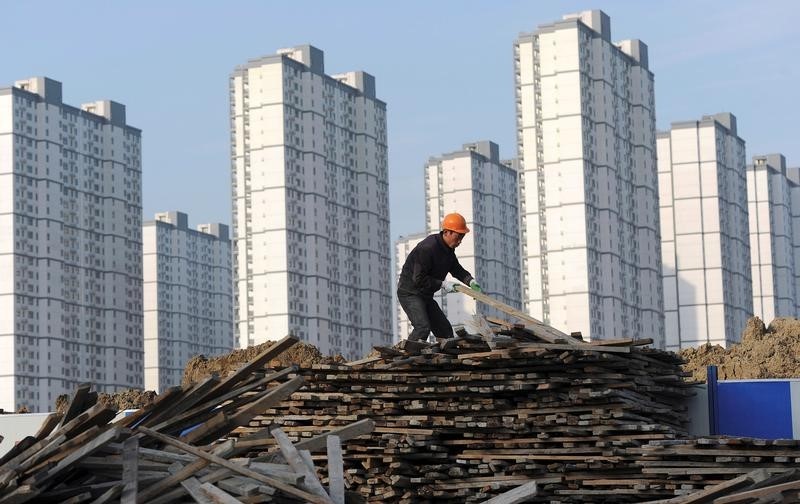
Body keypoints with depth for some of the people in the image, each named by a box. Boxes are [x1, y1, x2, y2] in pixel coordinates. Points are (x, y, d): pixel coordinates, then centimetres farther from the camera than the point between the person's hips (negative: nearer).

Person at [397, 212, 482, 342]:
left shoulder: (448, 249, 4)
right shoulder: (427, 248, -26)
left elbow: (456, 269, 15)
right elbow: (418, 279, -27)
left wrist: (470, 280, -5)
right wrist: (443, 284, -24)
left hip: (425, 296, 10)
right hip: (409, 292, -10)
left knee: (445, 329, 9)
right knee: (423, 328, -26)